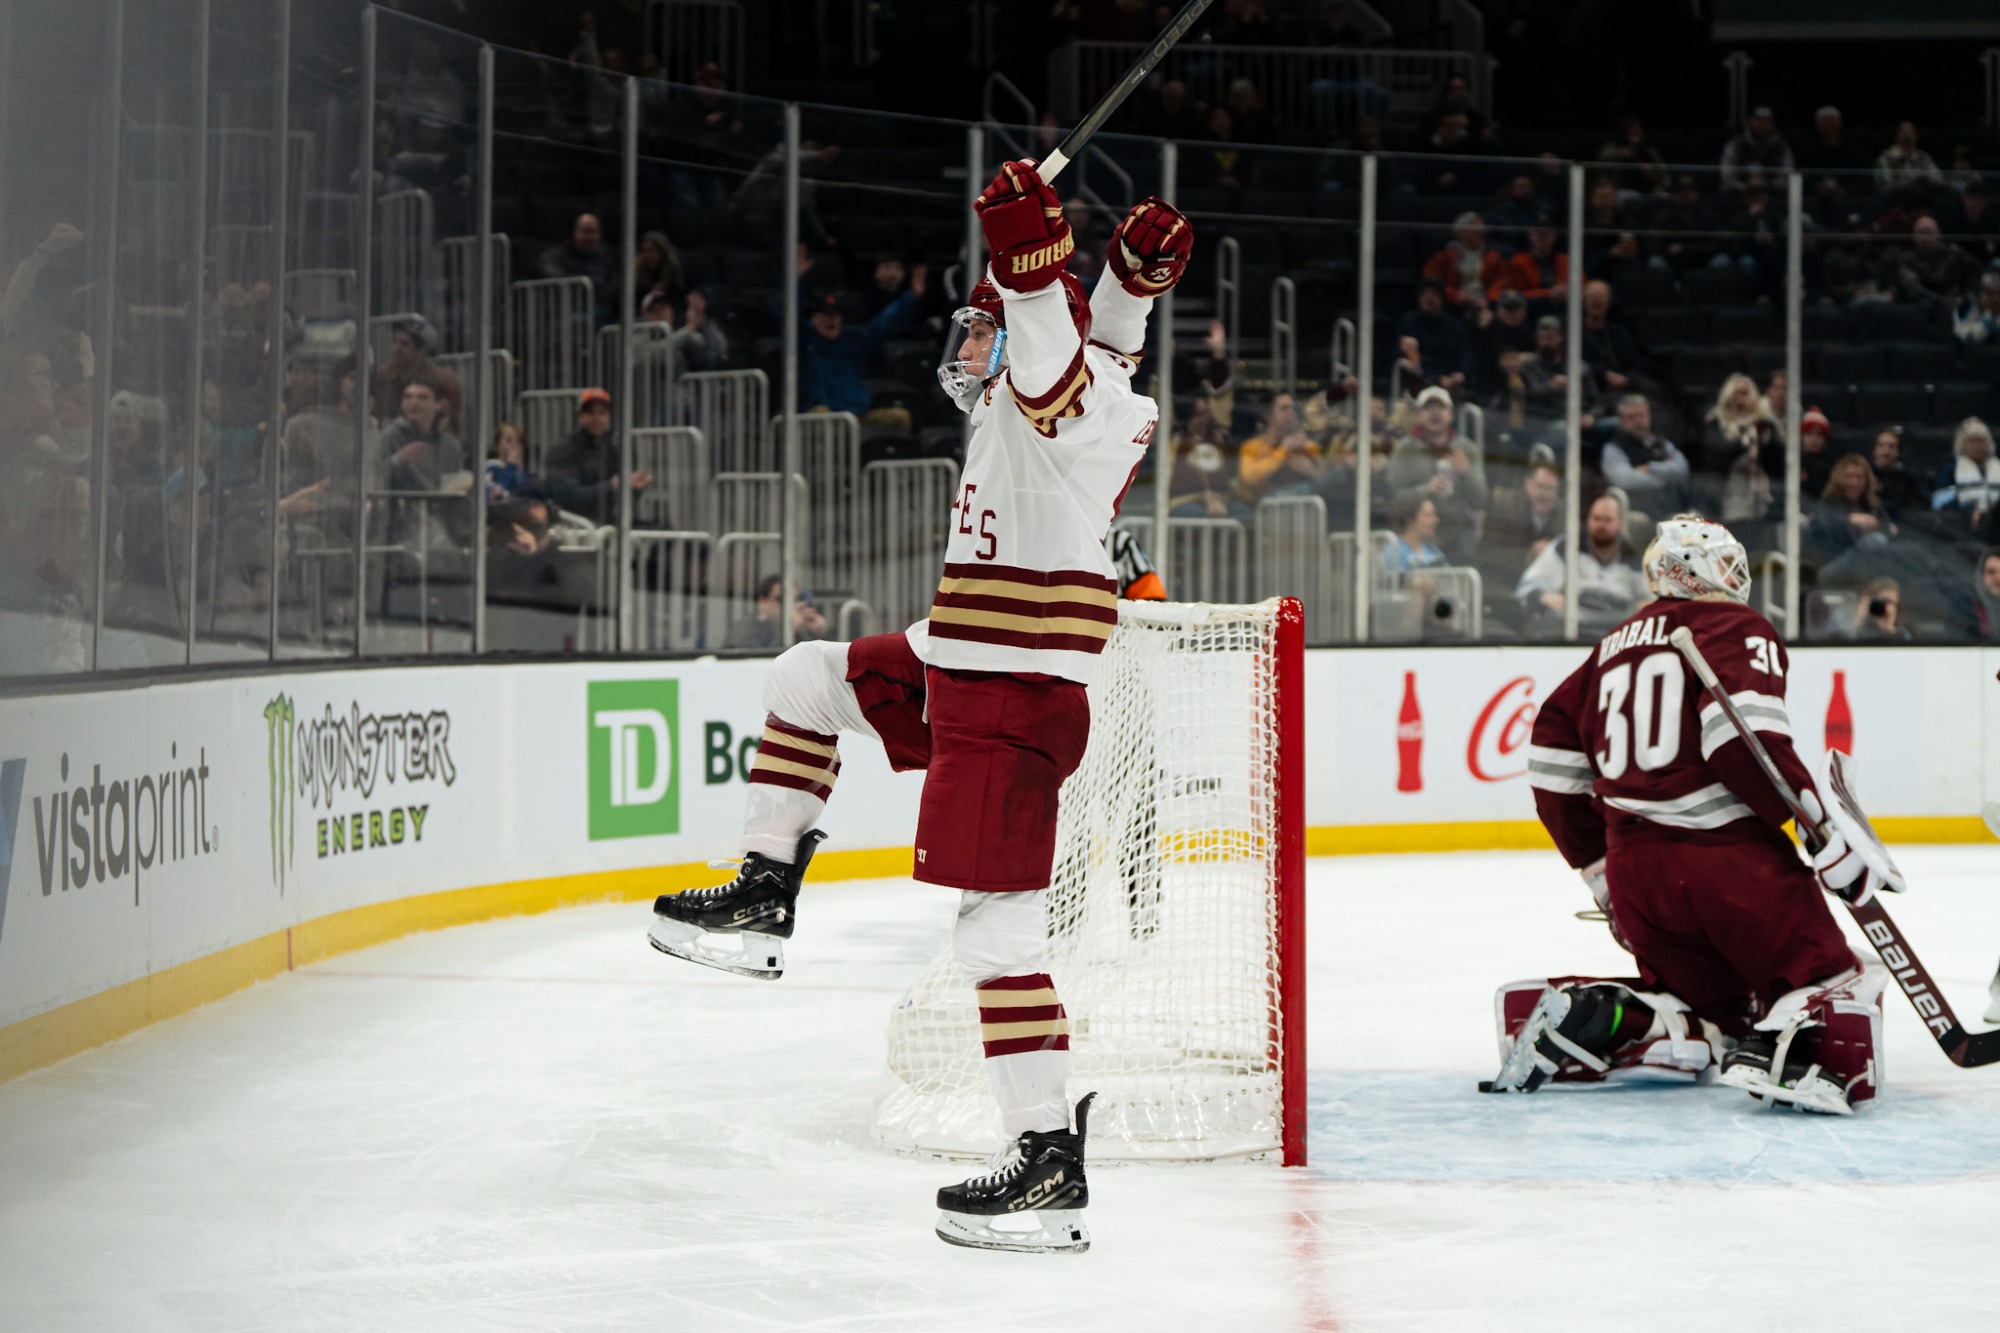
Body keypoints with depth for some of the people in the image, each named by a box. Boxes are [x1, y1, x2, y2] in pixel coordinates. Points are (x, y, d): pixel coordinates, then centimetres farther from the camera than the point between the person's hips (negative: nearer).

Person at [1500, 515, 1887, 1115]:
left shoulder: (1615, 646, 22)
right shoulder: (1737, 628, 1)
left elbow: (1555, 764, 22)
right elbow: (1743, 736, -17)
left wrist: (1601, 871, 29)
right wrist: (1830, 839, -16)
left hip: (1635, 870, 6)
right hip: (1730, 855, -6)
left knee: (1709, 1009, 20)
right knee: (1833, 982, 5)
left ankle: (1580, 1013, -5)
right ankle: (1786, 1050, -28)